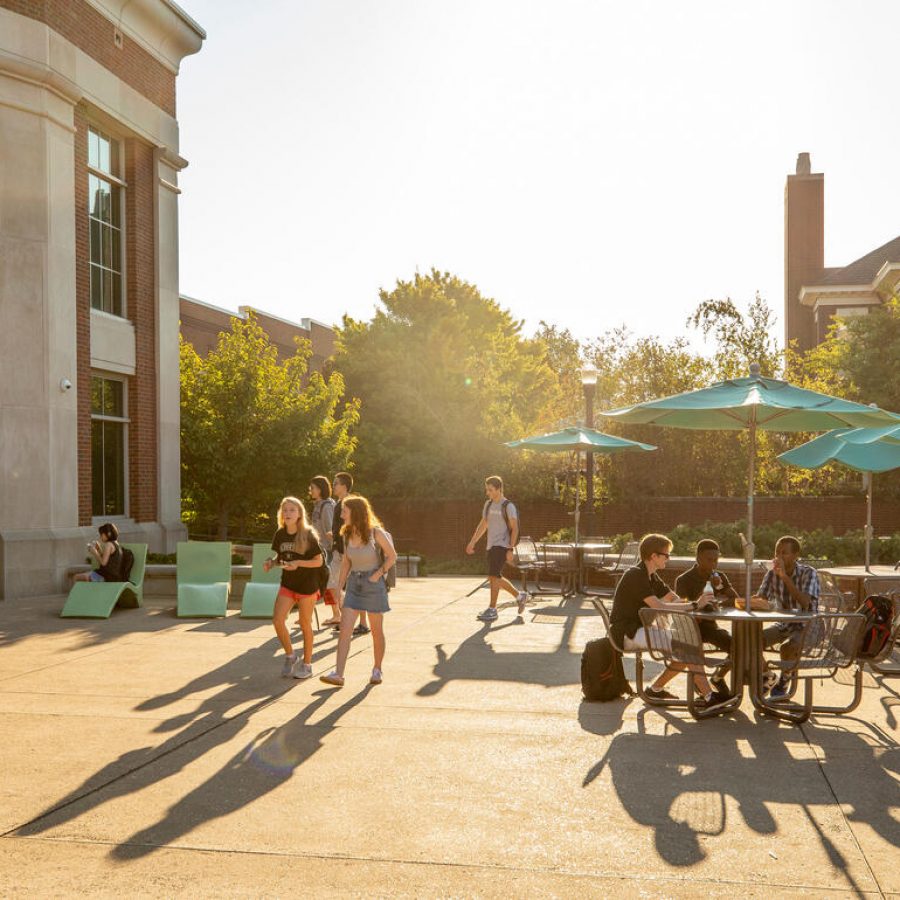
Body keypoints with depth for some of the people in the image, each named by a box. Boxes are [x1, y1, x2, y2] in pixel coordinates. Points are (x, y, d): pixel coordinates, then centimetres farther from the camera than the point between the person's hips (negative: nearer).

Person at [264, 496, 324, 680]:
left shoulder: (309, 535, -13)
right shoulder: (280, 535, -1)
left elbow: (318, 561, -11)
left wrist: (298, 563, -25)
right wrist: (271, 562, -9)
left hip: (307, 586, -4)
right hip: (287, 584, 4)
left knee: (305, 624, 6)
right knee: (277, 620, -9)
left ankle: (307, 664, 21)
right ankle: (290, 656, 14)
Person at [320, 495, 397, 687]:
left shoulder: (375, 532, -13)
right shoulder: (347, 534, 2)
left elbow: (392, 556, -4)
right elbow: (346, 562, 12)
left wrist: (377, 574, -12)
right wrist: (339, 587, 10)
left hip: (373, 585, -4)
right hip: (354, 584, 4)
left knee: (376, 631, 9)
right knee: (344, 630, -8)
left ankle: (377, 670, 27)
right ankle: (338, 674, -11)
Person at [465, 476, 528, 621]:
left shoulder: (508, 506, -9)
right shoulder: (489, 504, 13)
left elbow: (515, 528, -11)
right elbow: (483, 525, 21)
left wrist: (510, 549, -18)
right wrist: (472, 542, 16)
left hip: (502, 546, -8)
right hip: (491, 546, 8)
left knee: (494, 576, -14)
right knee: (494, 577, 11)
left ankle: (492, 610, -9)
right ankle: (519, 596, 27)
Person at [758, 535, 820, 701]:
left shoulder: (809, 573, -15)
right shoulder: (772, 574, 0)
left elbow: (805, 602, -31)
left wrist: (785, 577, -36)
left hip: (806, 626, -5)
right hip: (783, 625, 5)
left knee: (787, 648, -34)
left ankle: (782, 684, -5)